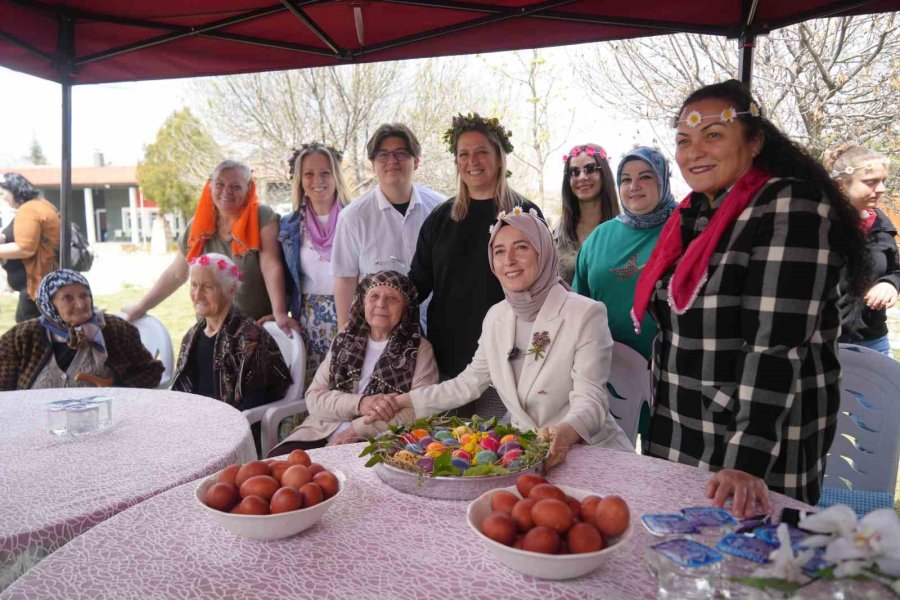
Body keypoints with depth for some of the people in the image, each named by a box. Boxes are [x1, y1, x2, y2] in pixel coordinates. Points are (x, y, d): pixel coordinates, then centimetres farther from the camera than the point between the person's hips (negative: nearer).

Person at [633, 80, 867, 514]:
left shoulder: (792, 208, -15)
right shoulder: (690, 216, 7)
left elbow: (777, 345, -23)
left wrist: (747, 463, -27)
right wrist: (660, 430, 13)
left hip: (760, 455, -6)